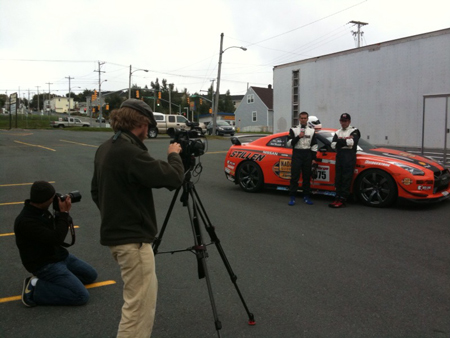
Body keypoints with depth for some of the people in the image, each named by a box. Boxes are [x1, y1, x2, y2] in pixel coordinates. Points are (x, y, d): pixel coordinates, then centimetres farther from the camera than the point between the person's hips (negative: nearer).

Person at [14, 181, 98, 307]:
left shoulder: (40, 211, 1)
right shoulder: (26, 221, -27)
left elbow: (56, 229, 12)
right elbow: (56, 238, -28)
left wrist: (62, 213, -5)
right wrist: (64, 213, -20)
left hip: (59, 255, 9)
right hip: (45, 265, -9)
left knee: (91, 275, 17)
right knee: (82, 296, -16)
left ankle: (49, 279, 13)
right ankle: (34, 289, -7)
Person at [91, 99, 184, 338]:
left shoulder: (105, 149, 9)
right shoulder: (130, 152, -22)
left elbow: (96, 191, 18)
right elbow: (173, 178, -23)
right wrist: (174, 155, -4)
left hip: (115, 234, 11)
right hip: (132, 240, -10)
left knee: (147, 291, 26)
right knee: (140, 306, -3)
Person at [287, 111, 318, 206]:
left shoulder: (311, 131, 11)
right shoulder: (294, 130, 5)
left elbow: (314, 145, 10)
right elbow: (289, 143, -4)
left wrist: (313, 158, 3)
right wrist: (298, 137, -16)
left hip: (307, 155, 2)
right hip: (297, 154, -2)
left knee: (307, 176, 6)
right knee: (294, 176, -4)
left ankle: (306, 196, 16)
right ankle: (292, 197, -1)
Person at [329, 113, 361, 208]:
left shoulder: (354, 131, 5)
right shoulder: (338, 132, 20)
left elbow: (352, 142, -14)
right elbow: (333, 145, 4)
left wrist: (340, 141, -4)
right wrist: (345, 140, -7)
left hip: (349, 156, -6)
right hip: (339, 156, 6)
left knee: (346, 179, -8)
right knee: (338, 178, 5)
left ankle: (342, 200, -8)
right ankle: (337, 198, 11)